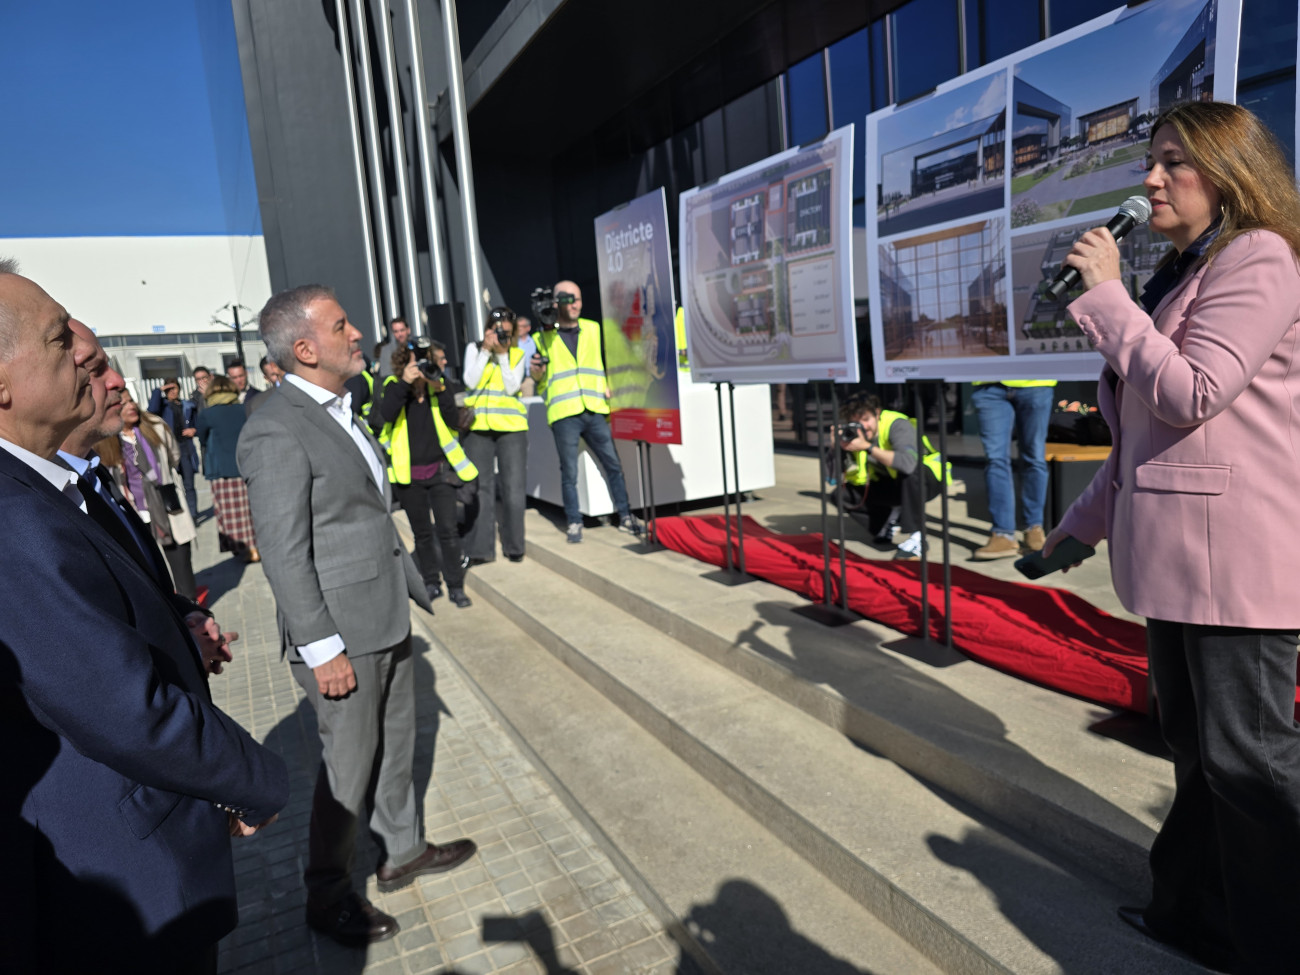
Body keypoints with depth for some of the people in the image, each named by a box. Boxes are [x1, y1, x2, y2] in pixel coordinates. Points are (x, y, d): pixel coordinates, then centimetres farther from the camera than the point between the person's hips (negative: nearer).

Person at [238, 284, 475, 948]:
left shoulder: (338, 410, 9)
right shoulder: (277, 432, -20)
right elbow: (284, 554, -20)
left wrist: (409, 588, 17)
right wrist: (322, 649, -18)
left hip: (387, 618, 9)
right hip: (341, 632, -9)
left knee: (396, 744, 22)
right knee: (348, 766, 8)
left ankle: (402, 851, 42)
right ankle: (328, 897, 30)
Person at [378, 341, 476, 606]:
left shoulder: (440, 384, 0)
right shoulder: (394, 386, -1)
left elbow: (453, 421, -12)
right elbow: (386, 415, -21)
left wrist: (441, 390, -24)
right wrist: (404, 383, -28)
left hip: (439, 470, 0)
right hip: (408, 473, 0)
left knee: (448, 529, -3)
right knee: (421, 533, 11)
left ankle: (456, 586, 8)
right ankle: (431, 583, 25)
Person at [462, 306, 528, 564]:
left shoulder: (517, 354, 7)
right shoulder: (474, 349, 8)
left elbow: (512, 387, -6)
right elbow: (471, 381, -5)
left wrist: (502, 354, -9)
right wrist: (486, 351, -8)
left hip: (512, 427, 0)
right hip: (479, 427, 0)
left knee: (514, 487, 2)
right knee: (480, 487, 1)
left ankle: (514, 546, 14)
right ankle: (480, 549, 8)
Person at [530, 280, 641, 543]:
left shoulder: (594, 329, 13)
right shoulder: (543, 337, 7)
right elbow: (538, 380, 10)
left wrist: (608, 385, 5)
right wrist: (537, 371, -12)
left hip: (595, 410, 2)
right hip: (563, 413, -2)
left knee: (614, 464, 3)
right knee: (569, 472, 2)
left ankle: (625, 517, 14)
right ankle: (574, 523, 13)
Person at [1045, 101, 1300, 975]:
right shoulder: (1184, 272, 20)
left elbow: (1190, 393, -20)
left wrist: (1106, 295, -14)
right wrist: (1083, 522, 20)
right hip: (1172, 551, 10)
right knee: (1195, 747, 18)